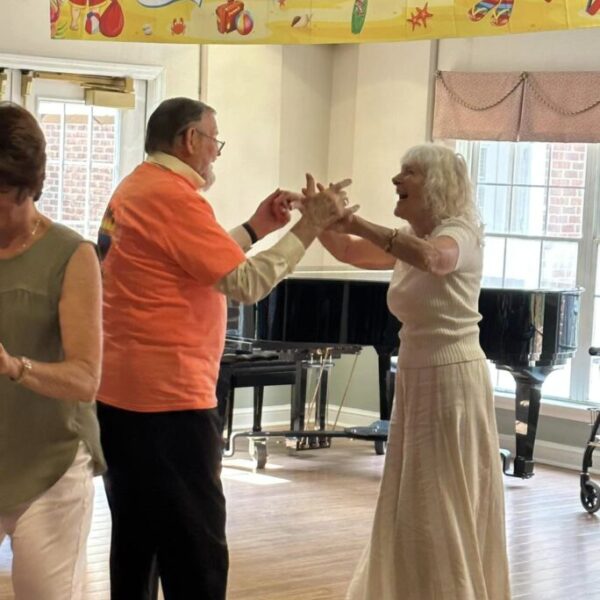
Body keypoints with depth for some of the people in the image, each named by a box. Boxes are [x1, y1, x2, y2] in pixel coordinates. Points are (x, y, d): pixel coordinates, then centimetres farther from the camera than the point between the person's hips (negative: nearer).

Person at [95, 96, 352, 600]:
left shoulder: (136, 189, 16)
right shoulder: (173, 195, -15)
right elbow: (247, 283, -17)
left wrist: (255, 227, 15)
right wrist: (310, 226, -12)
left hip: (119, 396, 11)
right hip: (167, 399, -10)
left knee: (136, 541, 17)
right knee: (197, 559, -6)